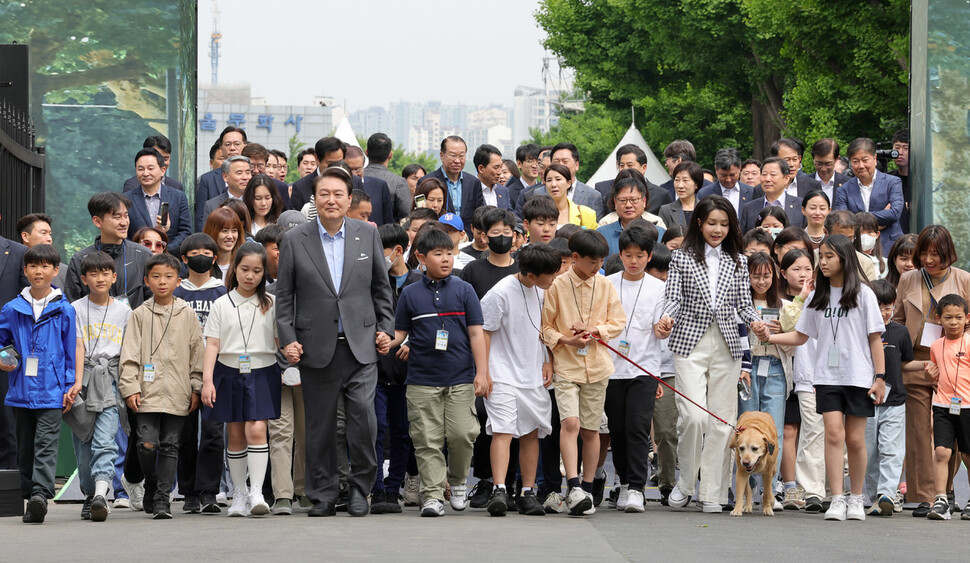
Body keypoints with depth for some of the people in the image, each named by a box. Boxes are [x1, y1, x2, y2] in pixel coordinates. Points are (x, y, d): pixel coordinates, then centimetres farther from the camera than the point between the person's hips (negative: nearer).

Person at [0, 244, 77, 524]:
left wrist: (70, 386, 3)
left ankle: (41, 494, -23)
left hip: (51, 392, -3)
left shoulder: (64, 310, 2)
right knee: (25, 447, 9)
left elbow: (70, 351, 6)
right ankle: (30, 498, 17)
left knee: (46, 445, -13)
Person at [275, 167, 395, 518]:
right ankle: (323, 496, 13)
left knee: (363, 415, -12)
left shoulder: (368, 235, 7)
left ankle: (360, 487, 4)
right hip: (316, 347, 0)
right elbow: (284, 295, 5)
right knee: (320, 425, 4)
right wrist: (287, 339, -2)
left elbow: (381, 288, 14)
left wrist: (384, 329, 8)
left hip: (360, 346, 0)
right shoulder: (294, 240, 3)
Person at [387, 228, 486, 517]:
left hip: (461, 378, 0)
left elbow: (476, 333, 5)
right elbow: (399, 333, 11)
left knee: (461, 434, -6)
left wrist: (482, 372, -1)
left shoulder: (463, 290, 6)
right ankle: (433, 495, 3)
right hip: (422, 381, 0)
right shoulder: (410, 294, 7)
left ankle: (457, 482, 18)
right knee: (427, 440, -2)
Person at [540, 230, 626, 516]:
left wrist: (594, 330, -8)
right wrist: (566, 339, -15)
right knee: (570, 422, -17)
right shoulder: (557, 286, -2)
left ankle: (587, 489, 16)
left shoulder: (605, 286, 7)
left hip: (597, 366, 3)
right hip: (566, 366, -3)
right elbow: (545, 326, 2)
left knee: (591, 428, 7)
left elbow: (618, 322, 9)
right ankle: (573, 487, -21)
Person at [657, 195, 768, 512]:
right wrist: (666, 319, -18)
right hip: (690, 343, -3)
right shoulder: (682, 258, 6)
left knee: (722, 420, 1)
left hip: (727, 345, 3)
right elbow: (674, 299, 2)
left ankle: (711, 493, 8)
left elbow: (743, 305, 11)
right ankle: (685, 483, 5)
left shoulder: (737, 262, 13)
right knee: (694, 416, -15)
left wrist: (755, 322, -9)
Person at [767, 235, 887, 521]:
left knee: (855, 439, 0)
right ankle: (837, 500, -12)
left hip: (858, 376, -2)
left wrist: (880, 377, -5)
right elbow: (800, 336, 14)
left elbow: (875, 338, 0)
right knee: (833, 433, -11)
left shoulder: (863, 294, 1)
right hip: (828, 376, 2)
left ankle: (856, 498, 15)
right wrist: (769, 337, -1)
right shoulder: (817, 297, 11)